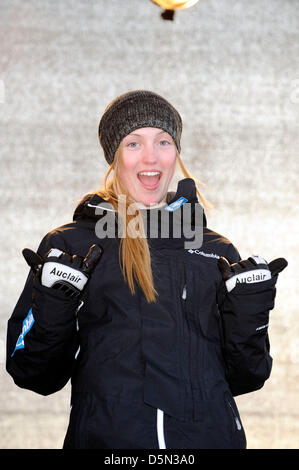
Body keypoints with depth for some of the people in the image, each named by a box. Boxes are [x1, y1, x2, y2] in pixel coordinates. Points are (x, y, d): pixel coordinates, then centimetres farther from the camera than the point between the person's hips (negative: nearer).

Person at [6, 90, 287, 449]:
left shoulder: (218, 253, 10)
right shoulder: (68, 245, 3)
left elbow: (242, 378, 10)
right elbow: (33, 374, 1)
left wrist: (250, 308, -4)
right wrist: (52, 303, -14)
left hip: (210, 435, 2)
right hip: (104, 438, -2)